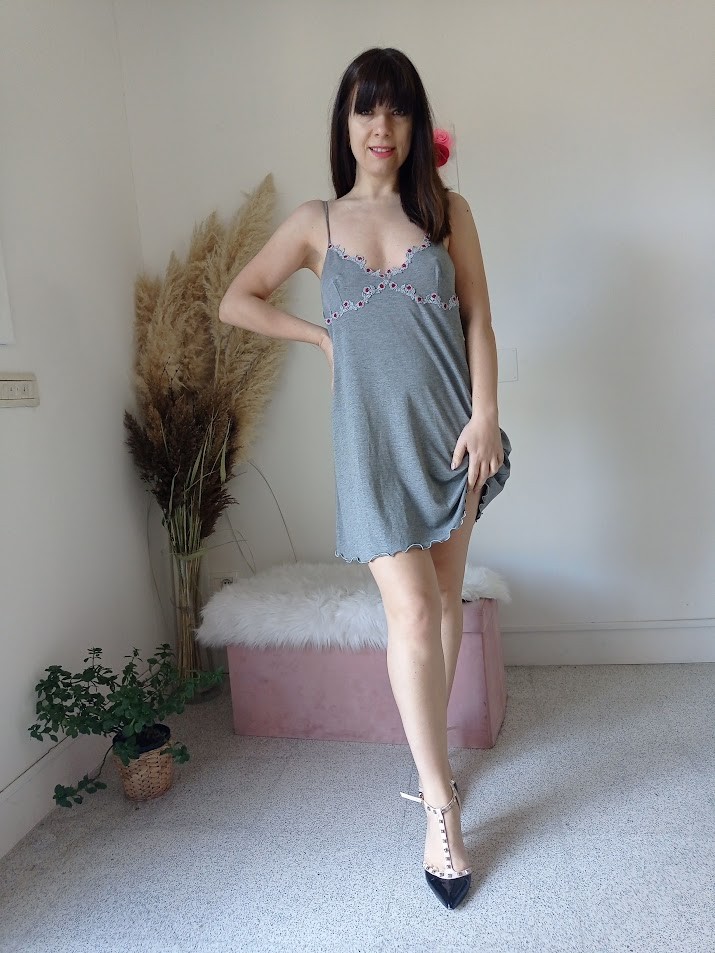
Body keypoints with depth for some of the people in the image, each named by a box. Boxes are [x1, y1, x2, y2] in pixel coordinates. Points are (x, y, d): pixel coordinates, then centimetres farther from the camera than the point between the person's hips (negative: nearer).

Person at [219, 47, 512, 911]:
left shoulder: (447, 210, 9)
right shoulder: (316, 221, 9)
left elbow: (477, 316, 4)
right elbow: (237, 301, 13)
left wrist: (485, 415, -7)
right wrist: (322, 336, 4)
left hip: (449, 426, 2)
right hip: (373, 436, -1)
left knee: (445, 598, 9)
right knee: (410, 612, -9)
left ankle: (428, 753, 30)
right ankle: (441, 805, 4)